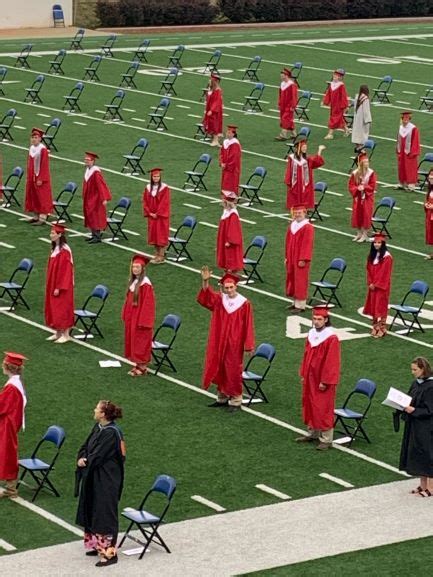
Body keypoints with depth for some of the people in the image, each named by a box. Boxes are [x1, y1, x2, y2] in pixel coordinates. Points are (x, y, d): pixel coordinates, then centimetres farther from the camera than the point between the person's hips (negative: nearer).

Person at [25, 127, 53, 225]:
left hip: (40, 177, -8)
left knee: (42, 198, -4)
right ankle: (37, 216, 21)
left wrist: (41, 179, -19)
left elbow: (44, 165, -17)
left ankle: (42, 218, -1)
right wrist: (28, 177, 13)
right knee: (33, 197, 12)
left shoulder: (43, 149, -16)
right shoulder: (31, 148, 7)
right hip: (32, 177, 8)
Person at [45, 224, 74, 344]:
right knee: (54, 309, 13)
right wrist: (50, 285, 17)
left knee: (62, 309, -1)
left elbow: (65, 270, -21)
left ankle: (65, 335, 7)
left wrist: (59, 287, -21)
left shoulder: (64, 251, -20)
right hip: (53, 284, 9)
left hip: (61, 286, -9)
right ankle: (58, 333, 22)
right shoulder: (55, 248, 8)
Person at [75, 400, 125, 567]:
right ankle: (97, 545, 31)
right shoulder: (98, 427, 6)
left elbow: (98, 455, -22)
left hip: (106, 480, -10)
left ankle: (109, 552, 1)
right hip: (94, 478, 10)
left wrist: (84, 462, -6)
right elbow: (85, 446, 8)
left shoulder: (111, 433, -22)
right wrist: (81, 458, -11)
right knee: (93, 512, 18)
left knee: (104, 515, -4)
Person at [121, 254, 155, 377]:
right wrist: (126, 315, 11)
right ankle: (138, 365, 23)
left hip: (141, 317, -8)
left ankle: (142, 367, 11)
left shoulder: (145, 284, -19)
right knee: (133, 341, 13)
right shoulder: (133, 281, 6)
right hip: (131, 316, 8)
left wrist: (142, 321, -20)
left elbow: (148, 303, -19)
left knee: (140, 342, 1)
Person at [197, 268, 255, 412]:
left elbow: (248, 326, -6)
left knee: (233, 372, 3)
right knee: (220, 370, 13)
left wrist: (249, 345, -8)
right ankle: (222, 398, 27)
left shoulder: (244, 304, -8)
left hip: (234, 344, -4)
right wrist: (205, 281, -36)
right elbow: (205, 297, -18)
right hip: (219, 343, 4)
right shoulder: (219, 300, 0)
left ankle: (235, 400, 13)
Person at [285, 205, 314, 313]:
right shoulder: (292, 225, 9)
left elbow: (307, 244, -17)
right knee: (292, 280, 12)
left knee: (300, 281, -4)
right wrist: (287, 257, 13)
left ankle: (300, 305, 1)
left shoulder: (307, 227, -14)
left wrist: (303, 259, -19)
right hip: (291, 258, 8)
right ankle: (296, 303, 22)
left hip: (301, 259, -8)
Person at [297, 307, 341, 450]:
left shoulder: (331, 338, -19)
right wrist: (303, 374, 11)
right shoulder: (311, 334, 3)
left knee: (323, 409, -2)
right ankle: (313, 433, 30)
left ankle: (326, 439, 6)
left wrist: (325, 381, -17)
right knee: (310, 406, 16)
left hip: (323, 380, -7)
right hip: (310, 378, 8)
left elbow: (331, 362, -18)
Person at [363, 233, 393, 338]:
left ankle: (382, 329, 0)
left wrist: (376, 284, -15)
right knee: (373, 306, 10)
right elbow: (369, 270, 10)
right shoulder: (372, 255, 8)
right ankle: (375, 327, 19)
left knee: (380, 306, -5)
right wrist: (370, 283, -1)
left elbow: (385, 273, -16)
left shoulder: (386, 257, -14)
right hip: (373, 285, 7)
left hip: (381, 286, -7)